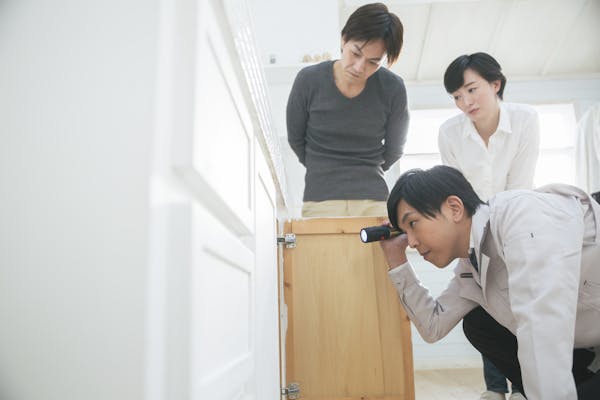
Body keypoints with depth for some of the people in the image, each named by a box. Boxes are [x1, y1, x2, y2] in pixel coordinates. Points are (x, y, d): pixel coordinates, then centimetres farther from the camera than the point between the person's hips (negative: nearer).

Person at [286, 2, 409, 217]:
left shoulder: (393, 88, -5)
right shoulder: (309, 80, -6)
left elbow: (394, 148, 10)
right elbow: (296, 139, 9)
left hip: (374, 199, 1)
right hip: (320, 198, 0)